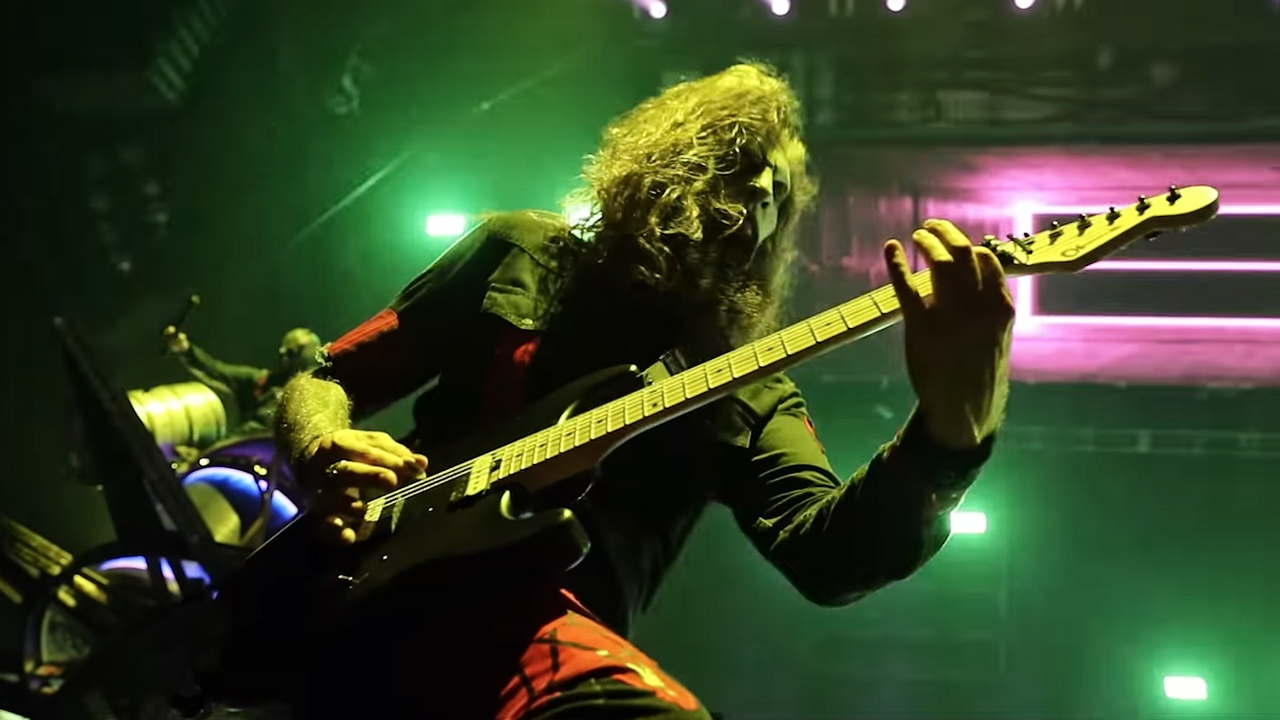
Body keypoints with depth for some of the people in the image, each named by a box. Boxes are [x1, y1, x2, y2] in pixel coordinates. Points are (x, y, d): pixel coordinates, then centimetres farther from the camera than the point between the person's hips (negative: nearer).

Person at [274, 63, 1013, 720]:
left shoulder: (749, 395, 16)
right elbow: (325, 381, 20)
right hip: (370, 593, -1)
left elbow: (828, 554, -4)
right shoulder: (519, 253, 17)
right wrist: (325, 450, -6)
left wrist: (950, 432, -24)